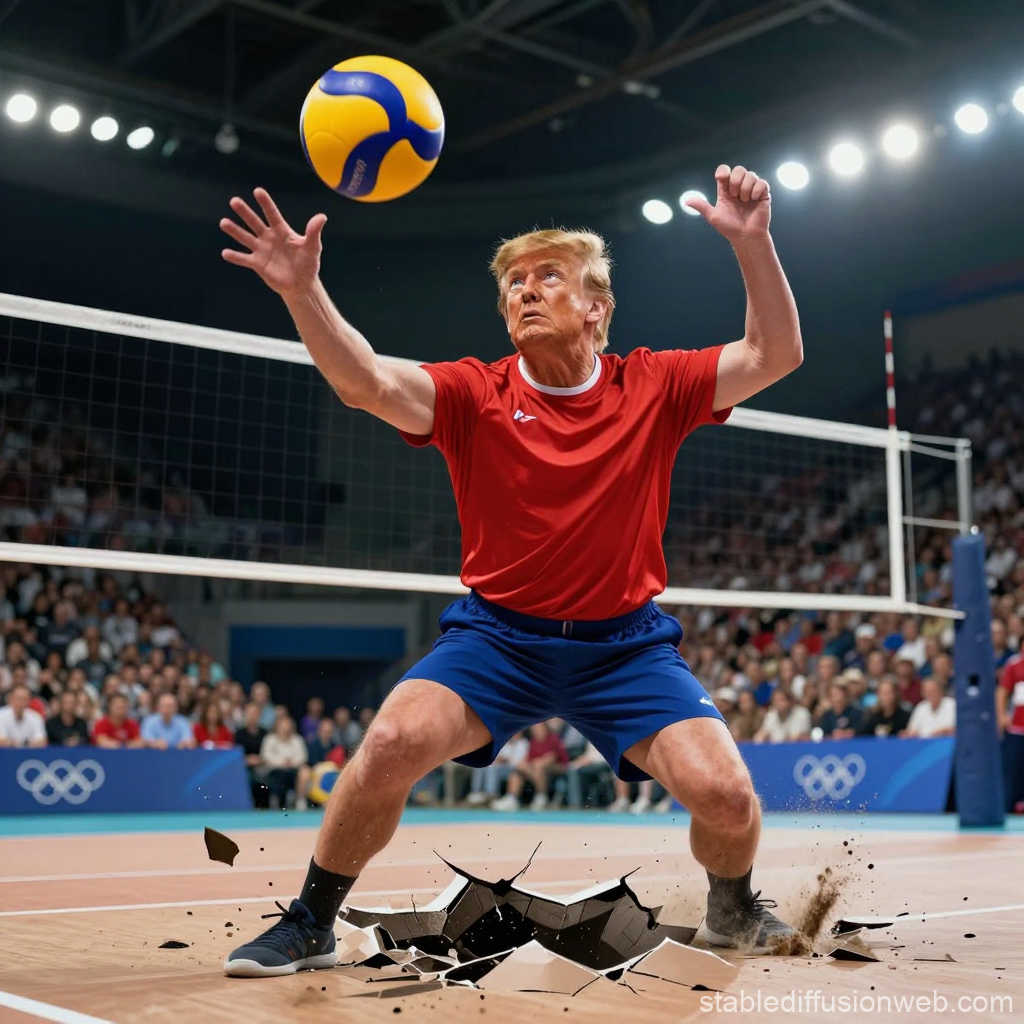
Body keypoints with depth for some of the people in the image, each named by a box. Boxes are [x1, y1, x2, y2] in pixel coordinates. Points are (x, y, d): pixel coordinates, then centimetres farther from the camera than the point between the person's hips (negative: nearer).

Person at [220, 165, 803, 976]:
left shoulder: (653, 387, -2)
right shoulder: (474, 394, -6)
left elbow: (775, 354, -6)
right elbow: (365, 381, -21)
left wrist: (752, 241, -18)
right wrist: (303, 289, -37)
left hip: (626, 641, 1)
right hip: (497, 632, 0)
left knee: (725, 794, -16)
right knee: (390, 744, -25)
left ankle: (733, 905, 22)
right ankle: (310, 925, 1)